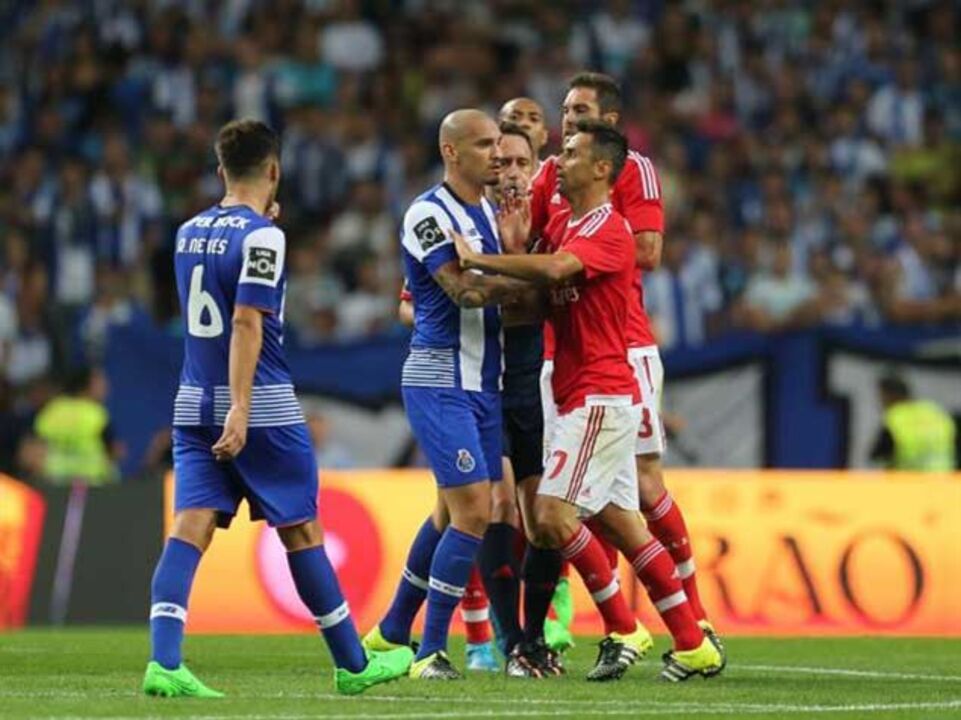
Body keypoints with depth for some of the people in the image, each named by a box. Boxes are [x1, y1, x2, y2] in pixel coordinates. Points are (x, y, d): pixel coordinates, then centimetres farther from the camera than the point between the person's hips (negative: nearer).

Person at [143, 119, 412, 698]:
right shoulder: (262, 236, -11)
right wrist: (240, 409, -24)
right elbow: (247, 322, -19)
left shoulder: (189, 233, 11)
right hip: (262, 408, -6)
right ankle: (354, 665, 17)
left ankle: (164, 663, -21)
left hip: (195, 405, 6)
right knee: (302, 531, 5)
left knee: (191, 528, -4)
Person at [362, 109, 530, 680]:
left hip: (484, 384, 9)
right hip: (440, 384, -9)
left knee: (451, 514, 14)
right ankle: (431, 651, -7)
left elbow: (508, 293, 11)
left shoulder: (491, 211, 14)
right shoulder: (428, 214, -13)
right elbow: (466, 290, -23)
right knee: (474, 511, -14)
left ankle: (392, 632, 27)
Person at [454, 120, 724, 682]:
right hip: (587, 397, 9)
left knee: (552, 515, -13)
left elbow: (555, 268, -33)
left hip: (600, 397, -9)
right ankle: (695, 645, 12)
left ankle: (623, 630, -3)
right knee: (620, 524, 9)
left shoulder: (608, 229, -13)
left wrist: (480, 260, -24)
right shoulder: (561, 223, 17)